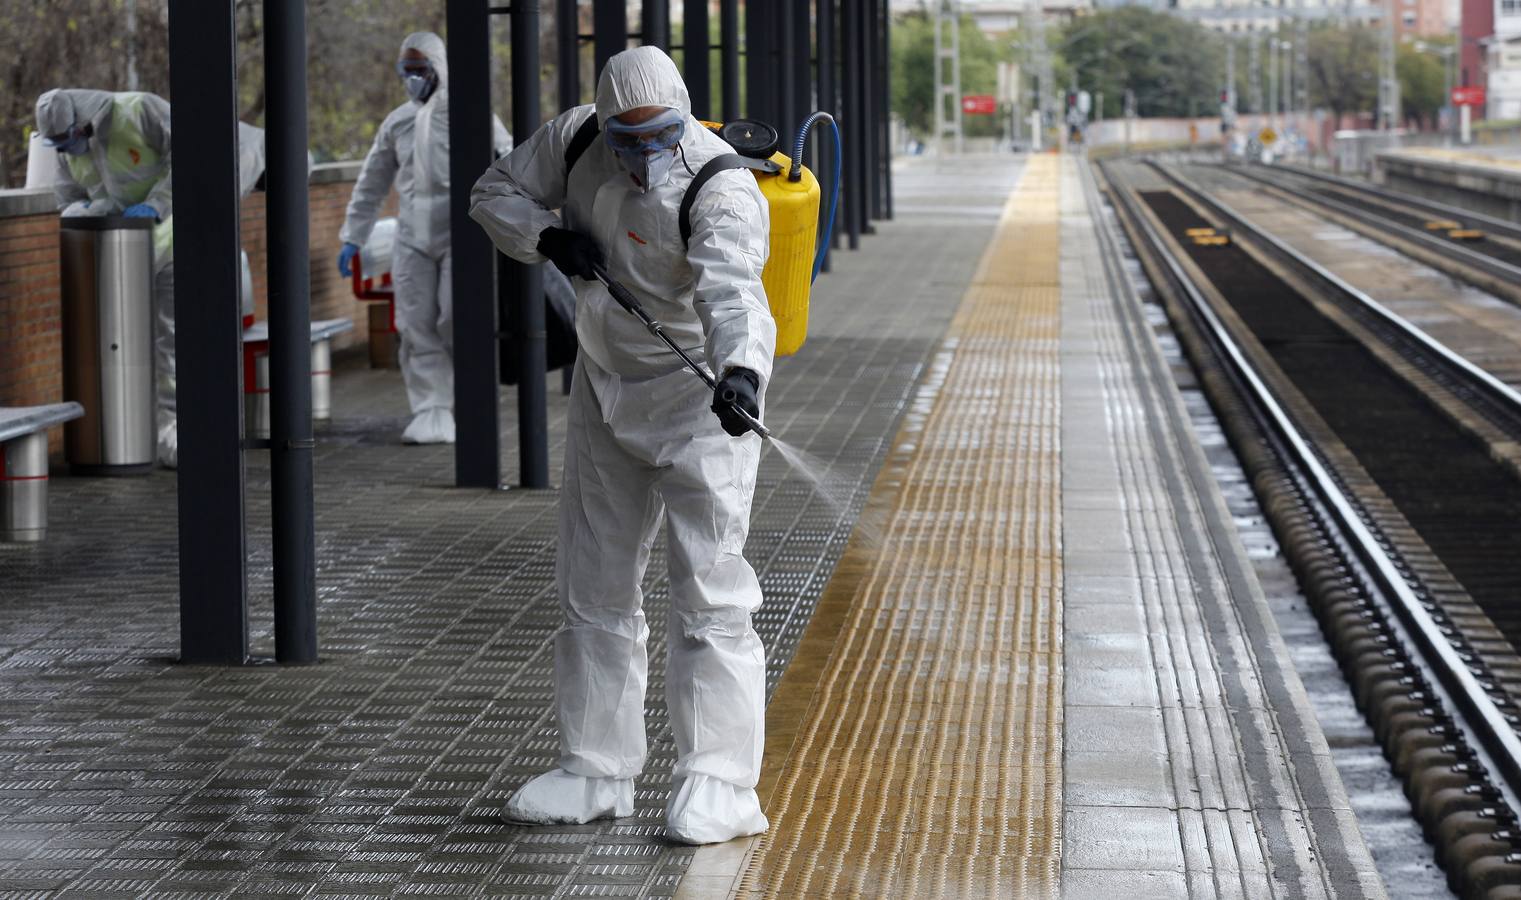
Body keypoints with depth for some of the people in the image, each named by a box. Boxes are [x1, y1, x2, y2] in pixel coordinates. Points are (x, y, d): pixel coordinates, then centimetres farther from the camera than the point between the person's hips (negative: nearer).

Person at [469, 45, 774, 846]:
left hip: (697, 397, -7)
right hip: (604, 389, 7)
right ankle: (596, 772, 22)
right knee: (593, 586, 12)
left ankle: (718, 782, -7)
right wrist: (550, 238, -13)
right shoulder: (575, 141, -6)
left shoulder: (721, 189, -25)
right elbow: (495, 192, 7)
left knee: (709, 592, -10)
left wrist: (740, 369, -61)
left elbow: (730, 289, -42)